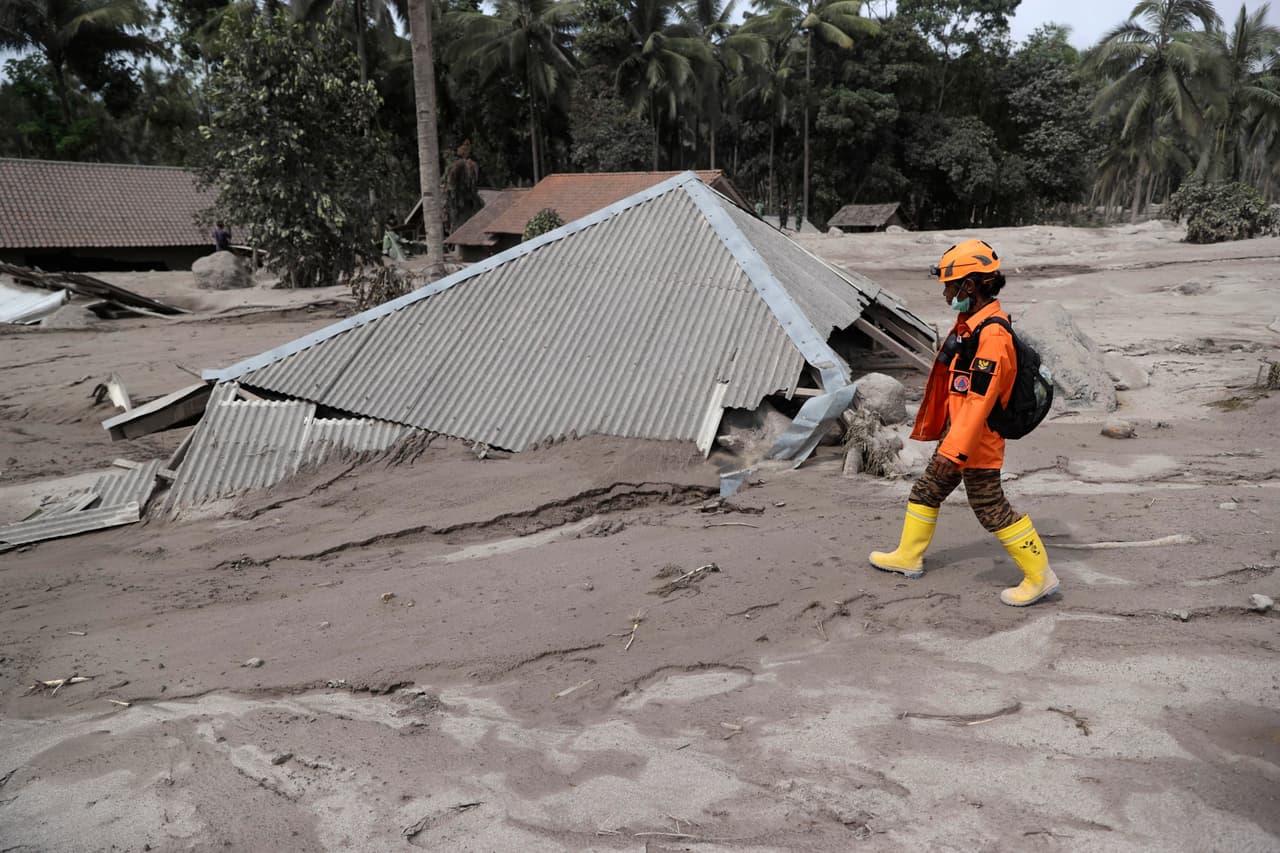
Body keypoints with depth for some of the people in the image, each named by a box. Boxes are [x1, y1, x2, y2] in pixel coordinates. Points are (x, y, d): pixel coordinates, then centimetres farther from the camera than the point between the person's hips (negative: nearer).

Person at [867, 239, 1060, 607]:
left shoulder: (992, 336, -25)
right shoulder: (971, 324, 7)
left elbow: (979, 400, -29)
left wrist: (952, 451, -30)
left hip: (976, 442, -10)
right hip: (958, 434, 10)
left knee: (990, 507, -1)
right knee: (926, 491, 19)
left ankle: (1040, 577, 12)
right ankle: (908, 557, 35)